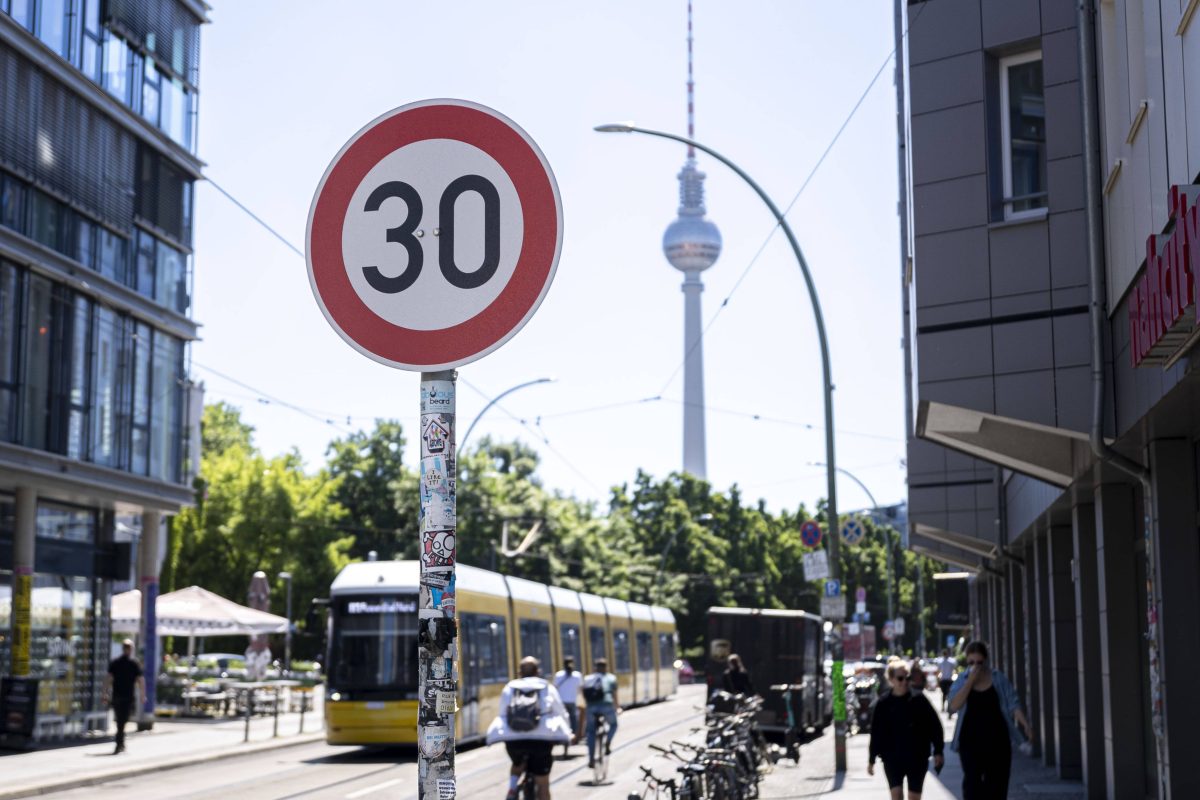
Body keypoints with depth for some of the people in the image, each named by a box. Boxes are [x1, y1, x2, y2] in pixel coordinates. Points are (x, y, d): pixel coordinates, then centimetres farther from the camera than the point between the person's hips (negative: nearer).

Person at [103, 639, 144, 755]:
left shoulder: (114, 662, 4)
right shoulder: (135, 663, -3)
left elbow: (108, 679, -1)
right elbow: (140, 680, -4)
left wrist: (106, 694, 1)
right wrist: (143, 695, 5)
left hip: (116, 696, 3)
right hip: (128, 697, -3)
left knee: (119, 721, 16)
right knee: (122, 722, -3)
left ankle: (121, 745, 23)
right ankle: (119, 745, -13)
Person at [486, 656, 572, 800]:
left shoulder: (509, 688, 18)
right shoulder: (547, 688, 14)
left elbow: (503, 714, 18)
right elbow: (561, 714, 14)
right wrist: (566, 733, 32)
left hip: (513, 739, 2)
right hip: (541, 739, -2)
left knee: (518, 765, 33)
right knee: (542, 783, 8)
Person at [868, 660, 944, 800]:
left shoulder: (919, 699, -6)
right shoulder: (883, 703, -3)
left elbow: (934, 725, -2)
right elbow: (876, 733, 3)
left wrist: (938, 751, -5)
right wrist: (871, 760, 5)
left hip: (917, 757, 0)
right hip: (892, 757, 0)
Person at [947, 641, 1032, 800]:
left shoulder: (999, 678, 3)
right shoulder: (961, 681, 2)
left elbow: (1013, 703, 1)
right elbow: (954, 706, -12)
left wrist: (1024, 724, -16)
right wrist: (970, 681, -15)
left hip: (997, 740, 1)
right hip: (971, 741, -1)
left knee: (997, 784, 5)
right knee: (972, 781, -10)